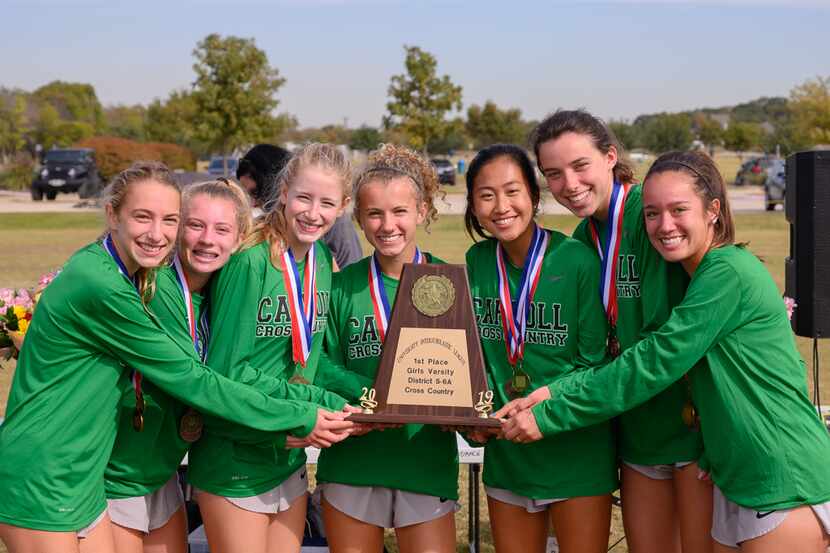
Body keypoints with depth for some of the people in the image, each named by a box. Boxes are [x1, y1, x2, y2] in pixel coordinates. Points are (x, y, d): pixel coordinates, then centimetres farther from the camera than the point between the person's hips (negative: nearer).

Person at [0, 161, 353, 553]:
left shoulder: (129, 274, 4)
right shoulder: (101, 287, -23)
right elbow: (189, 380, -20)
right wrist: (301, 418, -16)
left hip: (83, 479, 8)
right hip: (39, 482, -8)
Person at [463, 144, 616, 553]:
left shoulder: (578, 261, -13)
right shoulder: (478, 261, 1)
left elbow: (593, 362, -11)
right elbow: (475, 352, 6)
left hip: (575, 447, -4)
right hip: (505, 451, 4)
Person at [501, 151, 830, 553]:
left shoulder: (728, 272, -17)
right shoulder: (696, 277, 10)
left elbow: (653, 364, -19)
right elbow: (650, 355, 6)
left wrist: (548, 416, -16)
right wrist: (554, 391, -8)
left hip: (788, 484, -8)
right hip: (738, 477, 8)